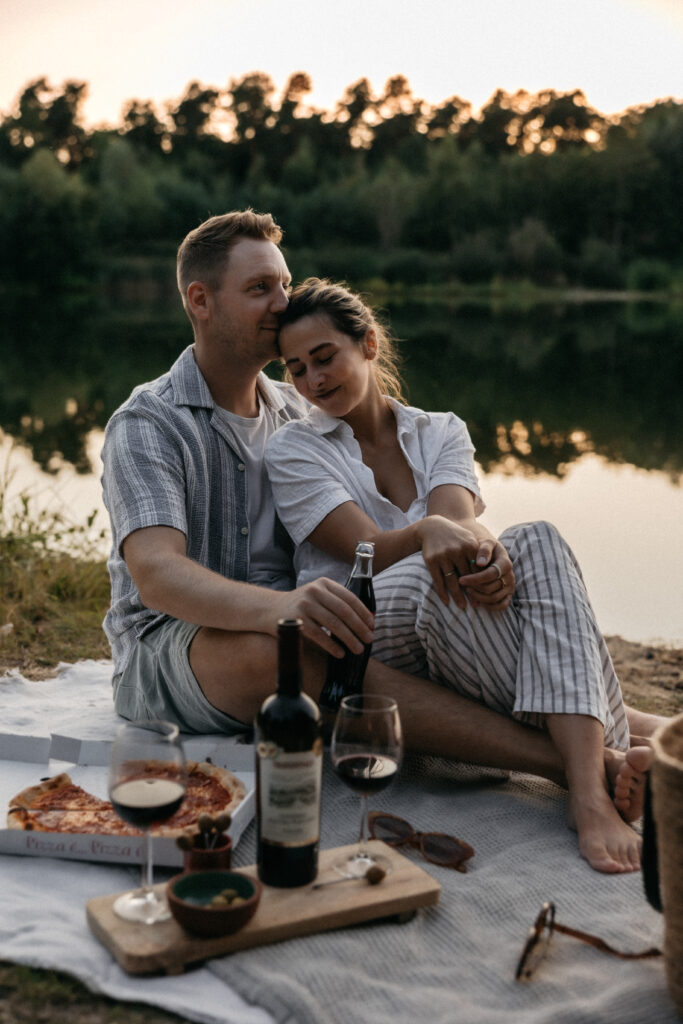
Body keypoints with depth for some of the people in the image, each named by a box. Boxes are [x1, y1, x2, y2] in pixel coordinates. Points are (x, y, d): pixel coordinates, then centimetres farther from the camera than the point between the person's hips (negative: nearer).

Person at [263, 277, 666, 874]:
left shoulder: (440, 432, 15)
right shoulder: (293, 450, 6)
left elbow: (457, 514, -8)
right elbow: (371, 551, -11)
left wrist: (481, 544, -34)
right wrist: (427, 531, -34)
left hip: (452, 635, 3)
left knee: (537, 542, -28)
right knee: (427, 578, -37)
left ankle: (592, 792, -42)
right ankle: (610, 745, -30)